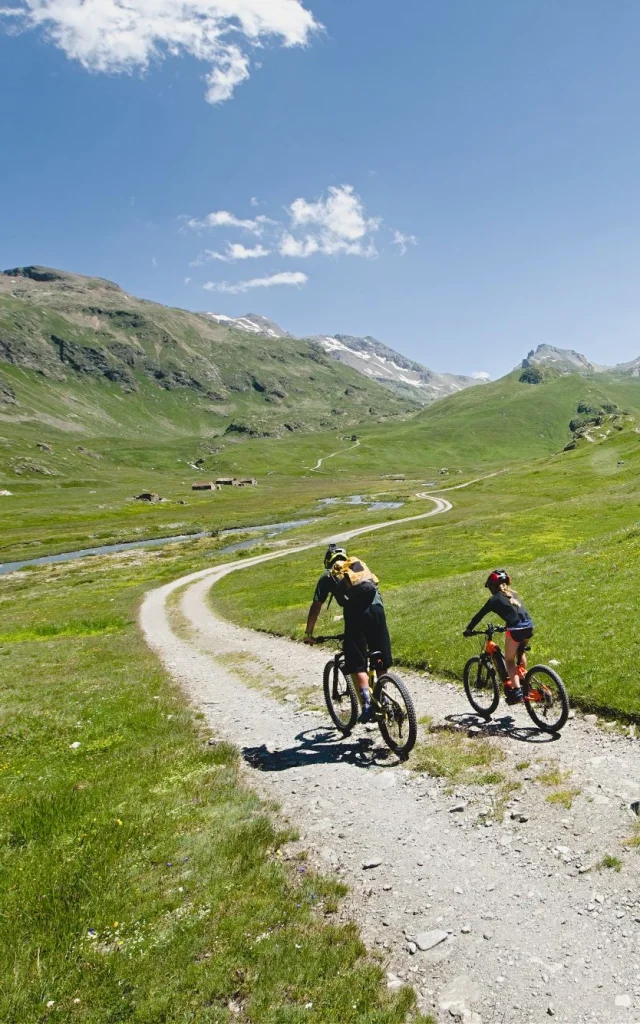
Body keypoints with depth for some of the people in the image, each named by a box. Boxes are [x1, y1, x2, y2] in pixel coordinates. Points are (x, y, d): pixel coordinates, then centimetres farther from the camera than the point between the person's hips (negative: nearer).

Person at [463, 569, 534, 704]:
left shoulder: (495, 599, 5)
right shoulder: (513, 594, 23)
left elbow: (479, 616, 7)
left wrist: (468, 630, 18)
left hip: (515, 629, -6)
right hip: (529, 626, 6)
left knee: (509, 660, 9)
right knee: (519, 652, 31)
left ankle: (516, 690, -3)